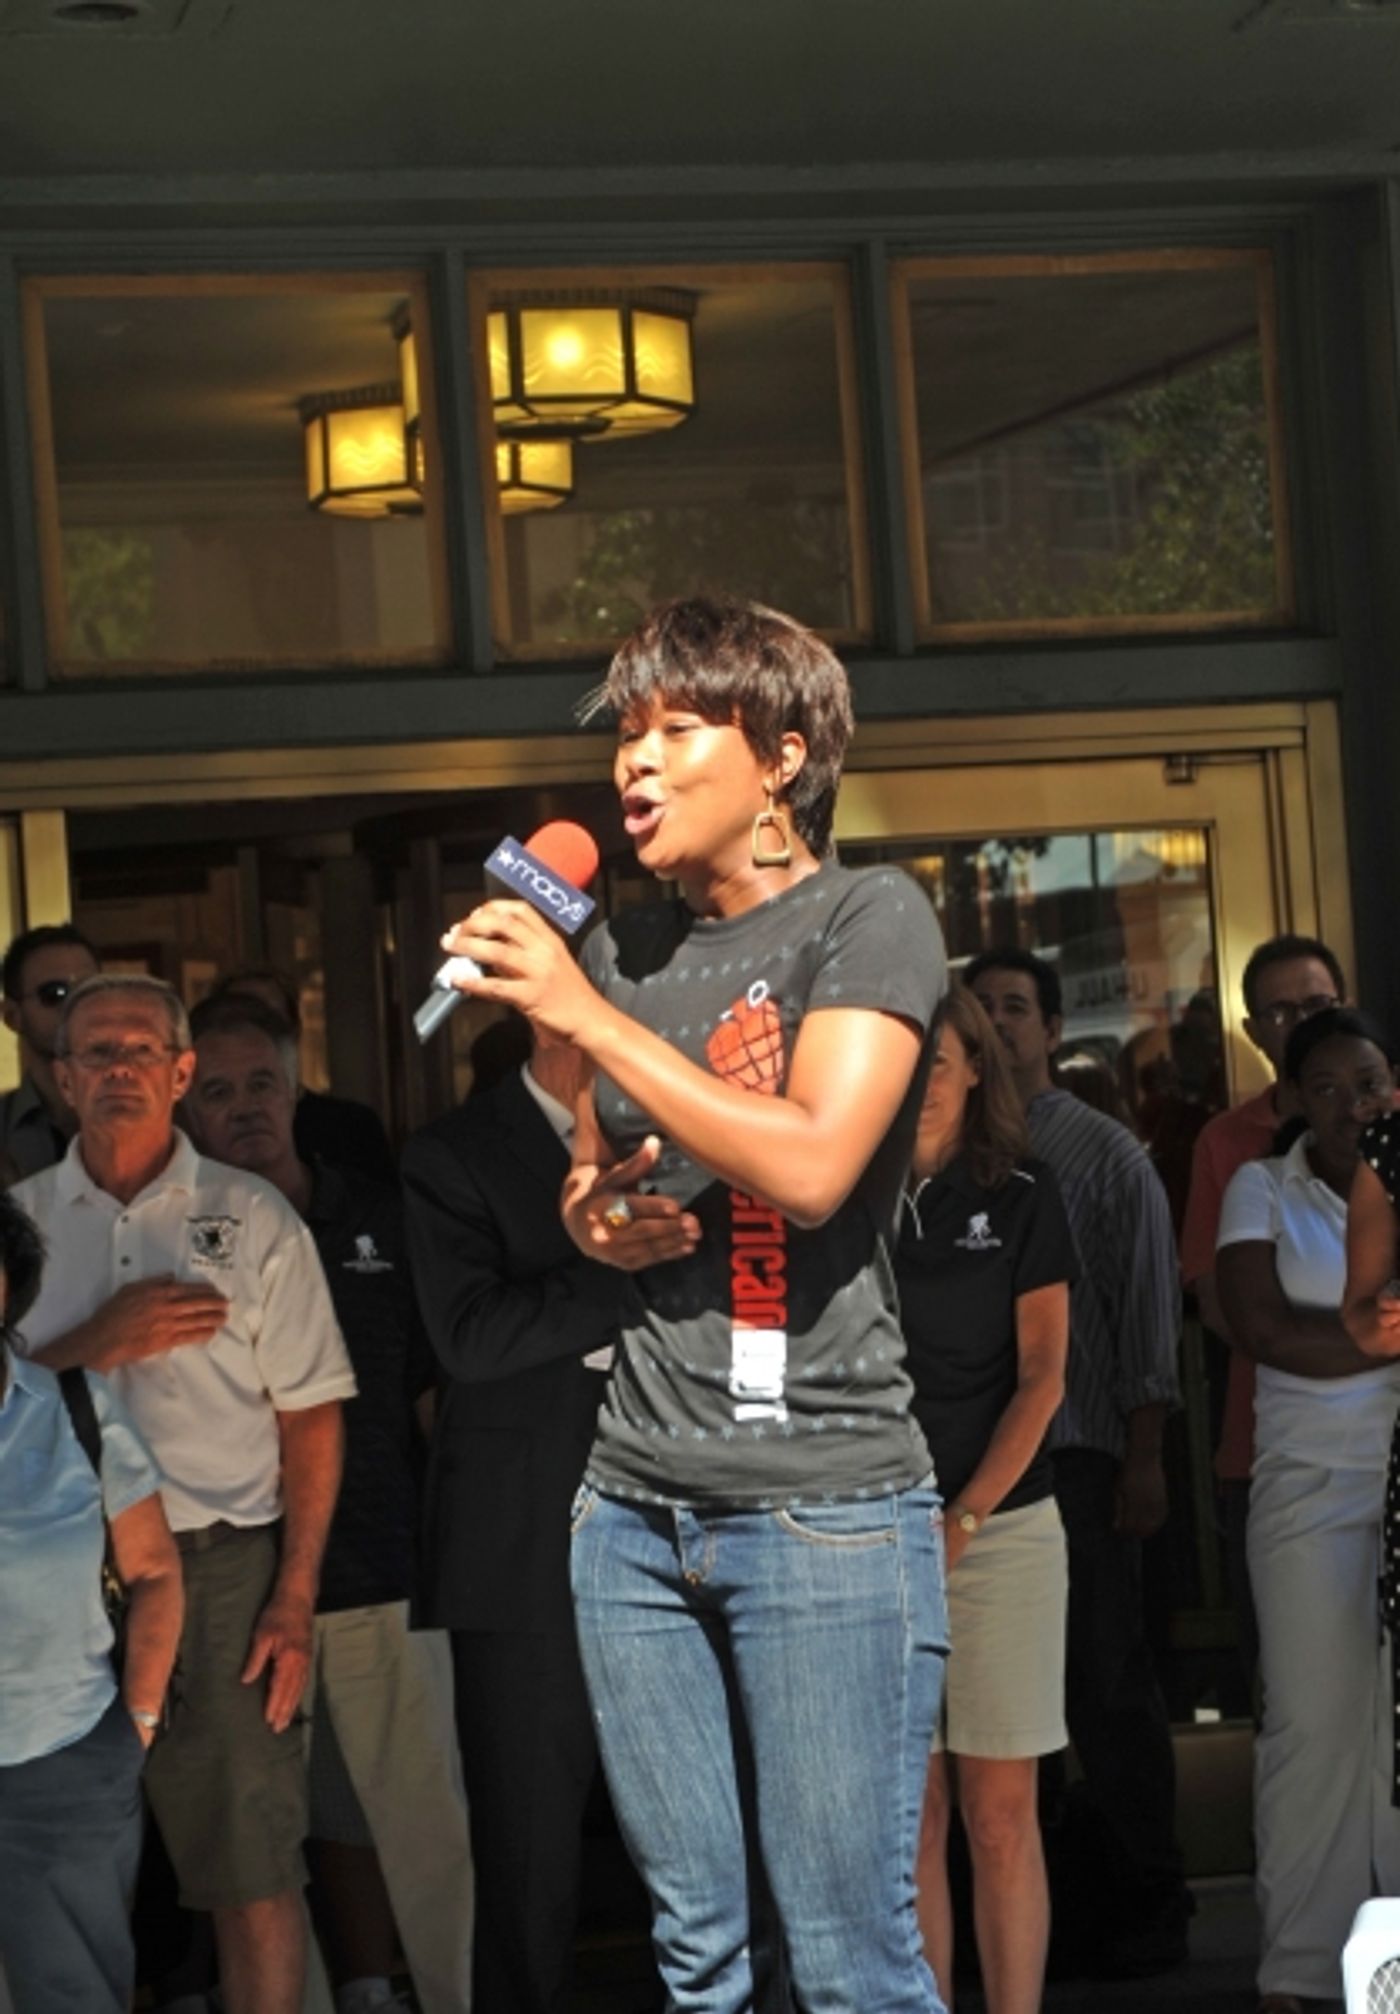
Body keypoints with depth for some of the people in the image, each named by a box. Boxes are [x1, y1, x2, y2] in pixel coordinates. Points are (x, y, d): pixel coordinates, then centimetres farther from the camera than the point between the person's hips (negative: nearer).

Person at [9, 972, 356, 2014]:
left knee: (255, 1867, -2)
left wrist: (295, 1597, -5)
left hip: (224, 1569, -2)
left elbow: (310, 1418, 2)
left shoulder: (254, 1217, 4)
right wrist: (98, 1344, -11)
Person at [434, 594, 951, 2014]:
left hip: (825, 1505, -6)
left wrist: (584, 1013, -15)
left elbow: (809, 1168, -18)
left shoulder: (868, 918, -4)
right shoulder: (623, 949, 15)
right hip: (636, 1506, 6)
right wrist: (589, 1220, 4)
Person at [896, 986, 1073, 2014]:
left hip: (1001, 1524, -1)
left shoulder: (1021, 1198, 5)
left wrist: (962, 1520, -11)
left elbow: (1041, 1376, -1)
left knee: (1000, 1813, -1)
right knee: (908, 1815, 2)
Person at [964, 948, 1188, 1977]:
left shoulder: (1107, 1155, 2)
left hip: (1076, 1456, -4)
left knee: (1107, 1688, -2)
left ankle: (1148, 1905, 7)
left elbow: (1149, 1309, -2)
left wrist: (1144, 1457, -9)